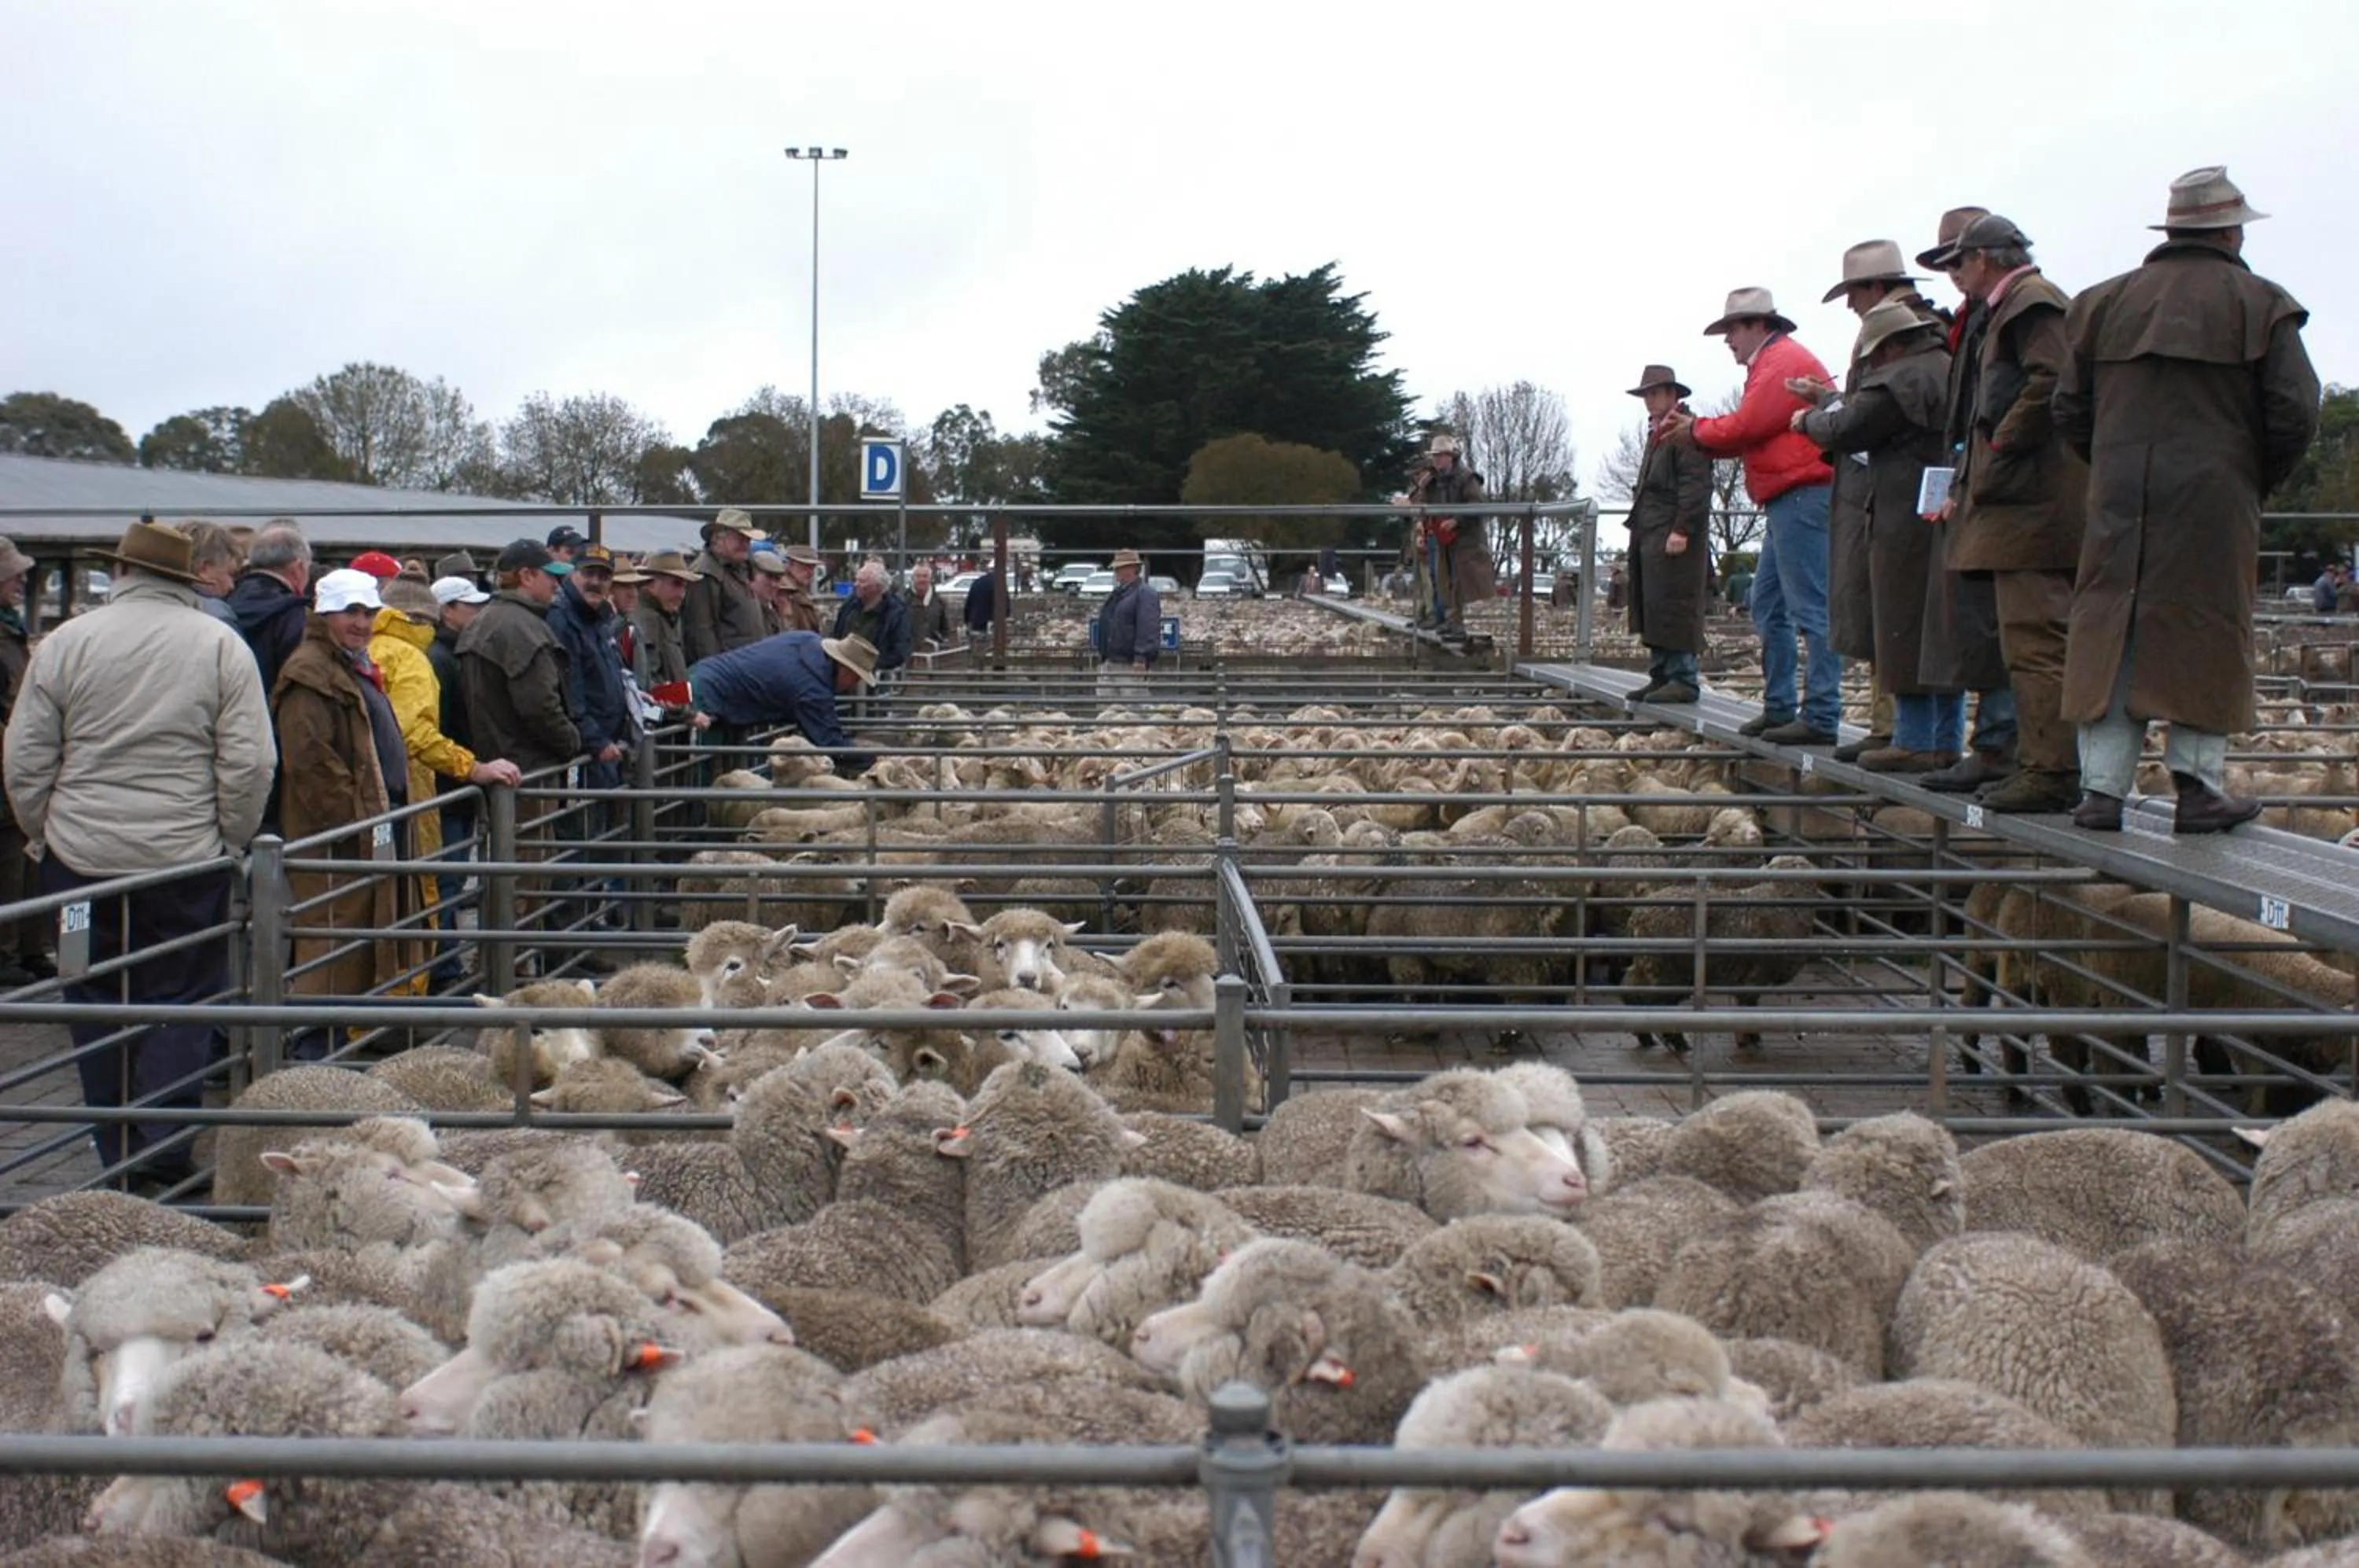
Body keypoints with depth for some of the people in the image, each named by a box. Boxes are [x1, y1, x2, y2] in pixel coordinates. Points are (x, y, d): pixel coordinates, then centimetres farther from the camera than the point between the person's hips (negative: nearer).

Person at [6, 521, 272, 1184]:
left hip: (81, 857, 1)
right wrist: (230, 842, 5)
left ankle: (117, 1156, 18)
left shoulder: (65, 642, 1)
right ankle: (165, 1150, 3)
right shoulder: (221, 645, -2)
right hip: (186, 858, -1)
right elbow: (250, 763, -6)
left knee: (97, 1002, 11)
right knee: (178, 1003, 6)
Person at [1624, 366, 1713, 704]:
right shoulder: (1657, 433, 23)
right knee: (1651, 609, 10)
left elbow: (1696, 485, -17)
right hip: (1649, 536, 10)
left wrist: (1681, 530, -22)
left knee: (1674, 607, -10)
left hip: (1673, 537, -10)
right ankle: (1661, 676, 15)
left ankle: (1683, 680, -8)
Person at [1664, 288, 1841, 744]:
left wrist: (1696, 430, 2)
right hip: (1789, 501, 11)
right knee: (1768, 607, 14)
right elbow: (1751, 435, 20)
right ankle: (1779, 708, 19)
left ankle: (1822, 718, -13)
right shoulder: (1773, 362, 24)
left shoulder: (1783, 361, -9)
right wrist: (1695, 433, 10)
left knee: (1811, 609, -12)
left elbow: (1746, 426, -14)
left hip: (1802, 496, -11)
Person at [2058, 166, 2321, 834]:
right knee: (2204, 640, 3)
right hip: (2214, 499, -3)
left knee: (2111, 634, 4)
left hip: (2118, 502, 3)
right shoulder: (2258, 305, 1)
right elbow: (2295, 415, -5)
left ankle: (2102, 788, 2)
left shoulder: (2106, 302, 10)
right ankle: (2197, 787, 4)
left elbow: (2070, 411, 9)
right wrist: (2257, 480, 10)